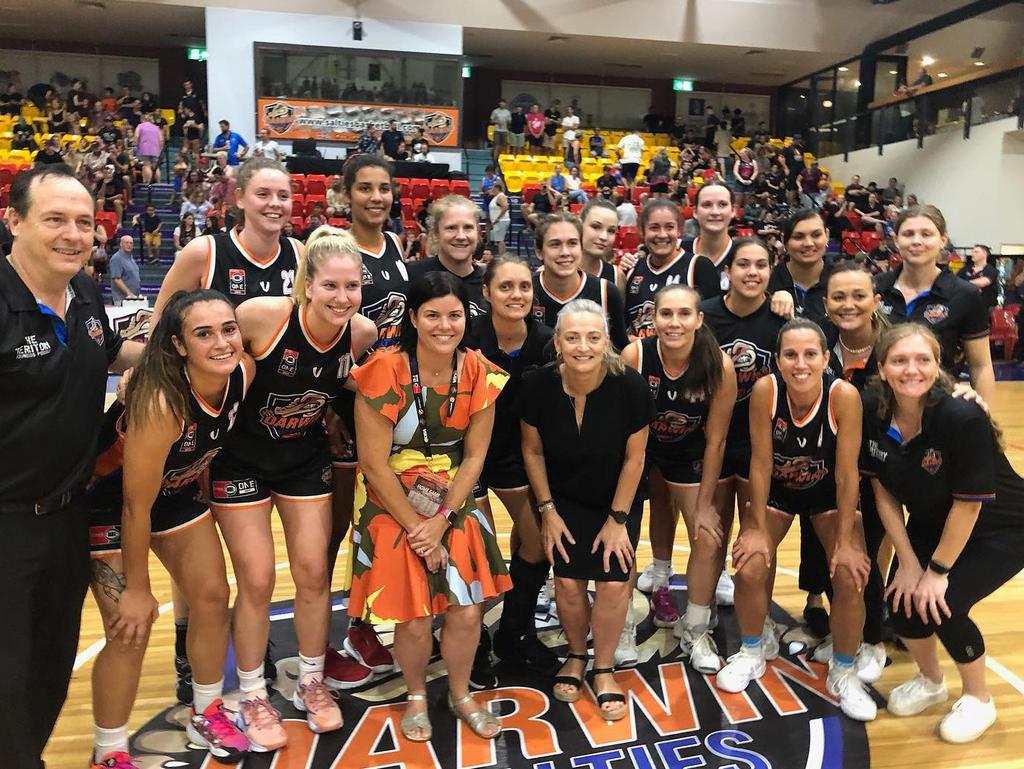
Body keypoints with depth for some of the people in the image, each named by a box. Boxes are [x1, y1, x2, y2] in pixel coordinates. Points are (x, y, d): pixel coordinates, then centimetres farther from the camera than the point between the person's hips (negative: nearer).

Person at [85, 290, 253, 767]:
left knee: (212, 597, 10)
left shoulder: (243, 373, -19)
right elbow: (136, 505, -27)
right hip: (109, 501, -6)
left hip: (177, 491, 7)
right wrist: (137, 589, -17)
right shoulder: (161, 402, -38)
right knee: (131, 629, -6)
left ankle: (206, 715, 33)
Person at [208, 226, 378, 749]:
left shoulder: (364, 334, -15)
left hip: (306, 458, 3)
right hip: (241, 456, -3)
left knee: (313, 573, 6)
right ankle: (252, 697, 23)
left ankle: (311, 684, 28)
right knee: (257, 580, 1)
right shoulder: (262, 315, -28)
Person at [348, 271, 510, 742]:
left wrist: (441, 519, -10)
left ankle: (461, 695, 33)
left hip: (455, 505, 3)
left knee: (467, 612, 4)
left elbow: (474, 456, -3)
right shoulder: (386, 372, -20)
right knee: (414, 620, 1)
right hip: (394, 508, -3)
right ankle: (416, 697, 33)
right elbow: (374, 462, -17)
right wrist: (415, 527, -13)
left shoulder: (479, 374, -8)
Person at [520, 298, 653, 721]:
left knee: (614, 582, -8)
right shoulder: (539, 386, -22)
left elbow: (634, 458, -13)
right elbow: (533, 451, -5)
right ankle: (576, 655, 27)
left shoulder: (630, 387, -26)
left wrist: (617, 518, -8)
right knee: (568, 582, -5)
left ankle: (603, 668, 19)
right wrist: (547, 511, -5)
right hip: (564, 499, 1)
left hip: (617, 500, 0)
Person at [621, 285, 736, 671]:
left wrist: (705, 504, -11)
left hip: (690, 452, 0)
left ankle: (695, 633, 16)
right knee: (661, 508, 19)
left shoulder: (720, 366, -28)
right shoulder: (634, 355, -29)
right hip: (642, 446, 0)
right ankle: (660, 581, 47)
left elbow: (715, 441, -18)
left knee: (707, 541, -3)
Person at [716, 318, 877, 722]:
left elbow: (847, 472, -22)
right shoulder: (765, 389, -28)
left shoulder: (844, 395, -30)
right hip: (774, 491, 1)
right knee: (750, 568, -14)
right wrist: (757, 529, -14)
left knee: (851, 576, -15)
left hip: (829, 493, 0)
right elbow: (761, 463, -19)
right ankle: (751, 654, 16)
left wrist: (845, 541, -17)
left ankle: (843, 673, 12)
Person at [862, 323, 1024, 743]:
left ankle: (979, 698, 14)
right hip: (929, 524, 5)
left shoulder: (963, 419, -33)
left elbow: (968, 505, -25)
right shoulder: (872, 413, -19)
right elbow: (884, 491, -9)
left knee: (942, 605, -18)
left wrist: (938, 570, -17)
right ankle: (930, 681, 25)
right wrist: (907, 561, -9)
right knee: (903, 600, -8)